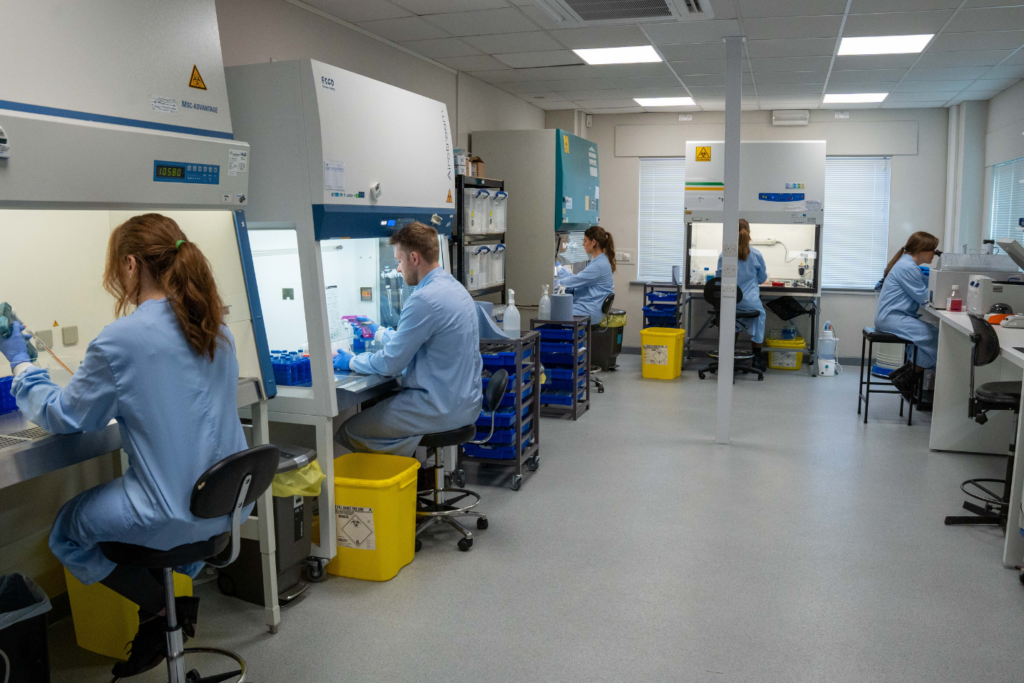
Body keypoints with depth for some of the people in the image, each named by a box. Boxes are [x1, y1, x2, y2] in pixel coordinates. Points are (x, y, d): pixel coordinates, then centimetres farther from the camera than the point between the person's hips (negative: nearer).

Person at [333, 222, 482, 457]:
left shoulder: (424, 300, -21)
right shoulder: (455, 288, 10)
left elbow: (391, 364, -15)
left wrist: (351, 362, 3)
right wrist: (378, 331, 34)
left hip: (441, 408, -10)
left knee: (345, 431, -3)